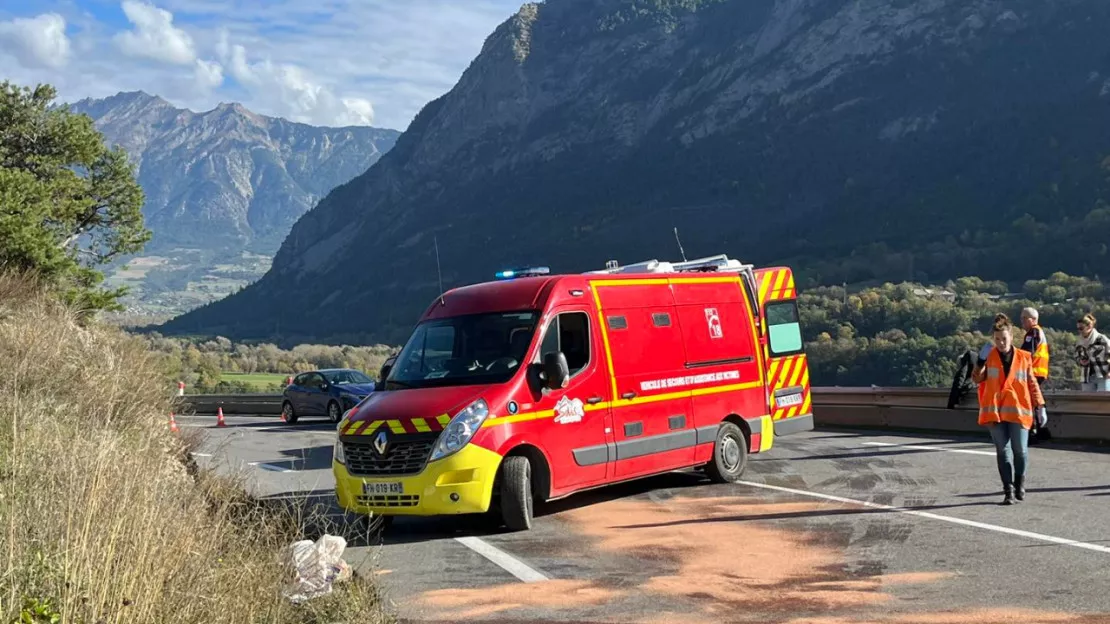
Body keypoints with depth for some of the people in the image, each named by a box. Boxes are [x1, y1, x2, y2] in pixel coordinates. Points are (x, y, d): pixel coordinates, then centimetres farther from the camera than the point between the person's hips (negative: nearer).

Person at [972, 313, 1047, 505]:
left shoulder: (1024, 358, 5)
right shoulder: (989, 357, 4)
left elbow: (1032, 383, 10)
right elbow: (977, 379, -6)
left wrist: (1040, 406, 6)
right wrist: (981, 360, -18)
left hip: (1018, 410, 0)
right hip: (995, 411, 0)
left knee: (1020, 450, 0)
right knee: (1002, 451, 1)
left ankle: (1019, 482, 26)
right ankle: (1008, 490, 6)